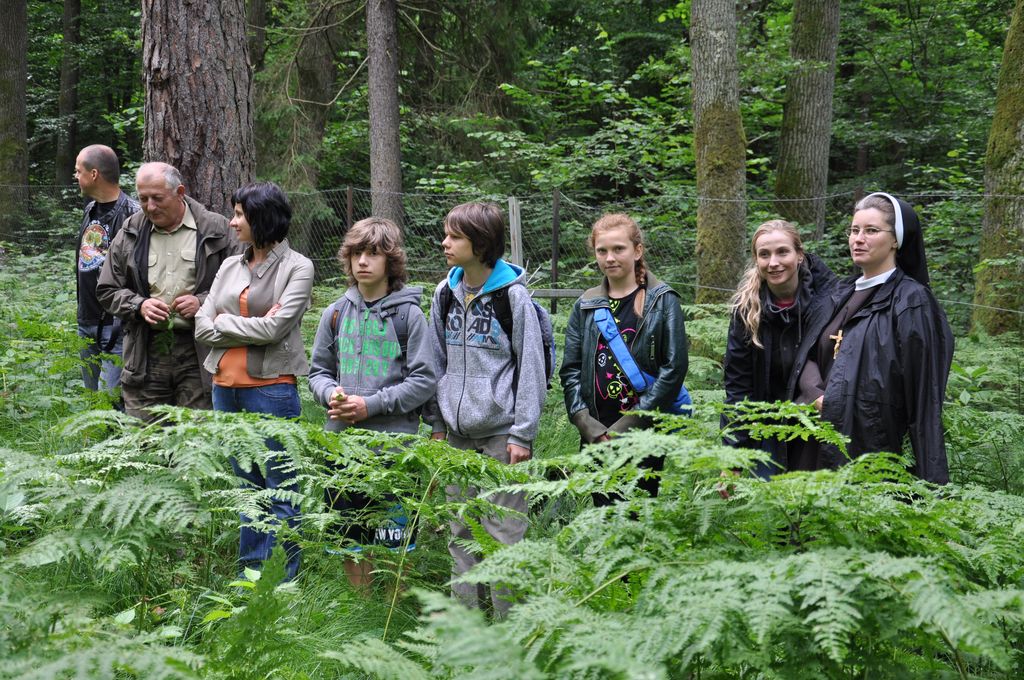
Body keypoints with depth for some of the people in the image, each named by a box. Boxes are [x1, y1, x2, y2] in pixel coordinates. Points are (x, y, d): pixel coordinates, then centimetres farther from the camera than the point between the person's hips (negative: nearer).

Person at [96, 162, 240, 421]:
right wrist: (139, 305, -5)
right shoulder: (129, 234, 10)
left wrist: (203, 303, -11)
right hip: (146, 354, 2)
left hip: (198, 352, -2)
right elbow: (107, 290, 14)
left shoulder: (215, 230, 2)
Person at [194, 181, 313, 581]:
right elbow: (203, 326, 5)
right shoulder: (230, 267, 13)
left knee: (280, 491, -1)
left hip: (271, 387, -6)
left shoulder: (297, 268, -4)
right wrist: (252, 328, -7)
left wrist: (225, 324, -4)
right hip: (226, 386, 6)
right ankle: (250, 578, 22)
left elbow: (274, 328, -15)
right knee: (247, 486, 14)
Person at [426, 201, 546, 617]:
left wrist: (523, 434, -11)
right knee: (461, 531, 11)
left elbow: (530, 368, -7)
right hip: (457, 434, 6)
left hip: (501, 431, -6)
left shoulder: (513, 295, -8)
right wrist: (436, 422, 12)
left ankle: (507, 619, 6)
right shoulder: (446, 294, 9)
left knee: (503, 530, -2)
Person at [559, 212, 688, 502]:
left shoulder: (662, 301, -1)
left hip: (645, 434, -4)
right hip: (596, 437, 4)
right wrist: (587, 424, -6)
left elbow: (674, 367, -8)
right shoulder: (585, 306, 11)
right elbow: (570, 370, 8)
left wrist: (628, 424, -12)